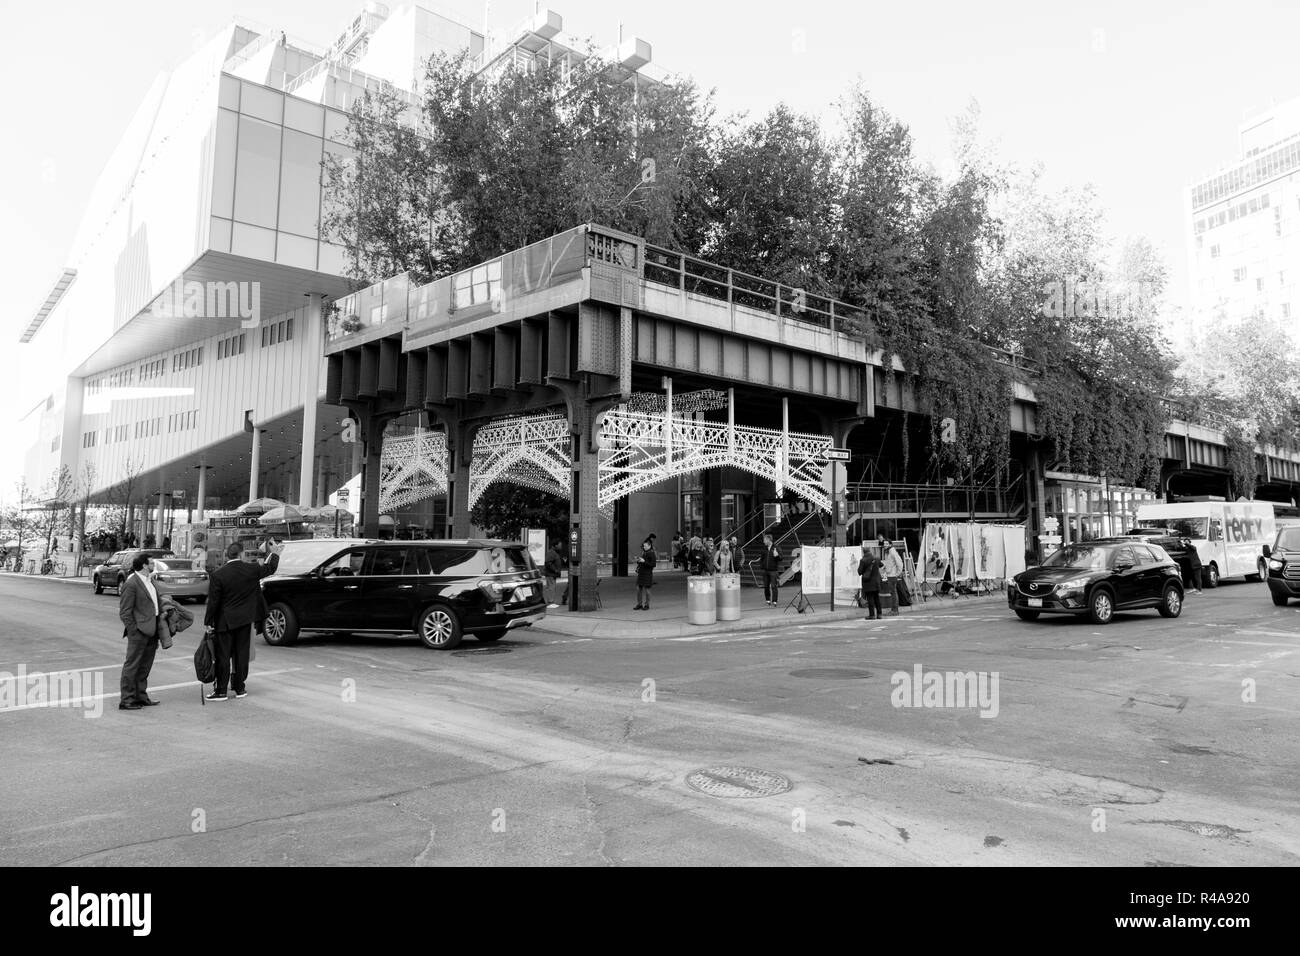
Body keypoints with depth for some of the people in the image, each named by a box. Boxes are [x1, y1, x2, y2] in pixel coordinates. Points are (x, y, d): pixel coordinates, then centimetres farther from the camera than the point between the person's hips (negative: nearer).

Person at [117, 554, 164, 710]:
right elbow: (124, 612, -14)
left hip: (151, 630, 9)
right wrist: (134, 631, -16)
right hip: (139, 630, -9)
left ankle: (141, 696, 26)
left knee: (145, 666, 16)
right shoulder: (131, 584, -15)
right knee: (132, 665, 0)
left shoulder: (148, 581, 13)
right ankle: (126, 700, 7)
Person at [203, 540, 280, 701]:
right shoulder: (251, 569, -7)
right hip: (244, 620, 2)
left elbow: (213, 601, -10)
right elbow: (271, 568, 12)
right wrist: (275, 554, 30)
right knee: (241, 654, 10)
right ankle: (240, 688, 17)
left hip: (224, 621, -2)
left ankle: (221, 691, 7)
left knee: (223, 656, 4)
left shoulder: (218, 575, -12)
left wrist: (208, 622, -2)